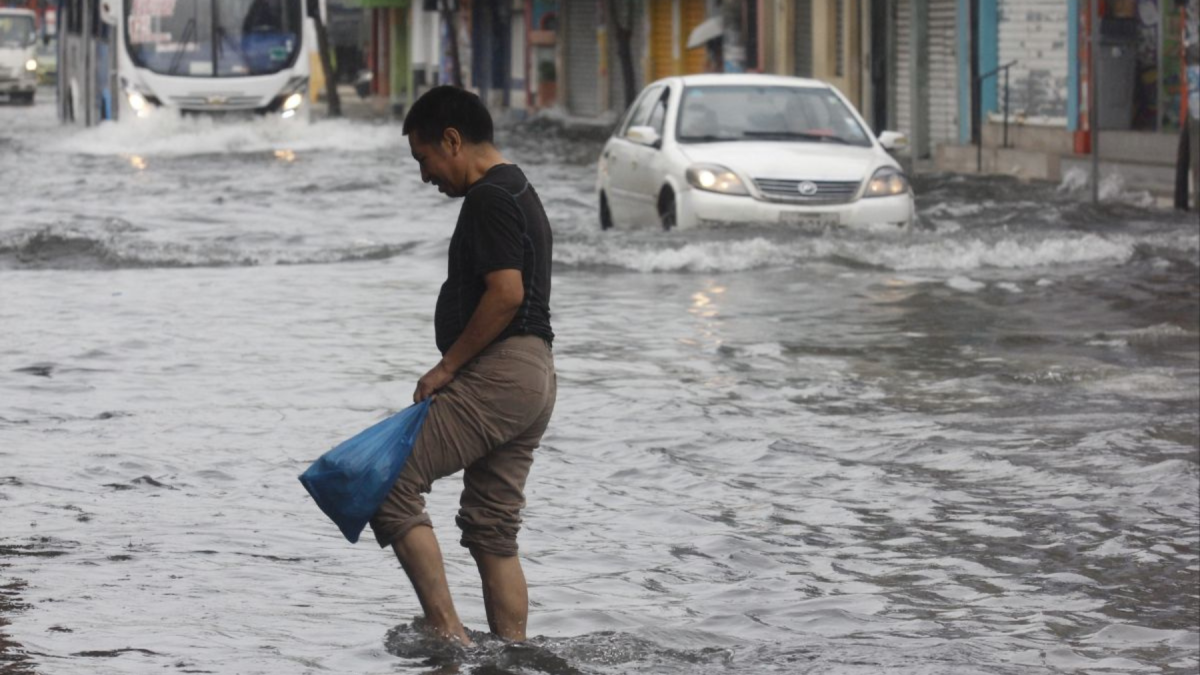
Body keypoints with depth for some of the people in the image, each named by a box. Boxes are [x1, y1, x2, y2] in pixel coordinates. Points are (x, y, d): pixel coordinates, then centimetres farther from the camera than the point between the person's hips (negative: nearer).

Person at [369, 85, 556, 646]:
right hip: (536, 374, 11)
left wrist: (447, 366, -14)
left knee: (389, 483, -10)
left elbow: (506, 293, -21)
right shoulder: (521, 193, 22)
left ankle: (447, 633, -16)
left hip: (498, 371, -11)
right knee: (492, 529, 11)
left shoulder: (489, 199, -11)